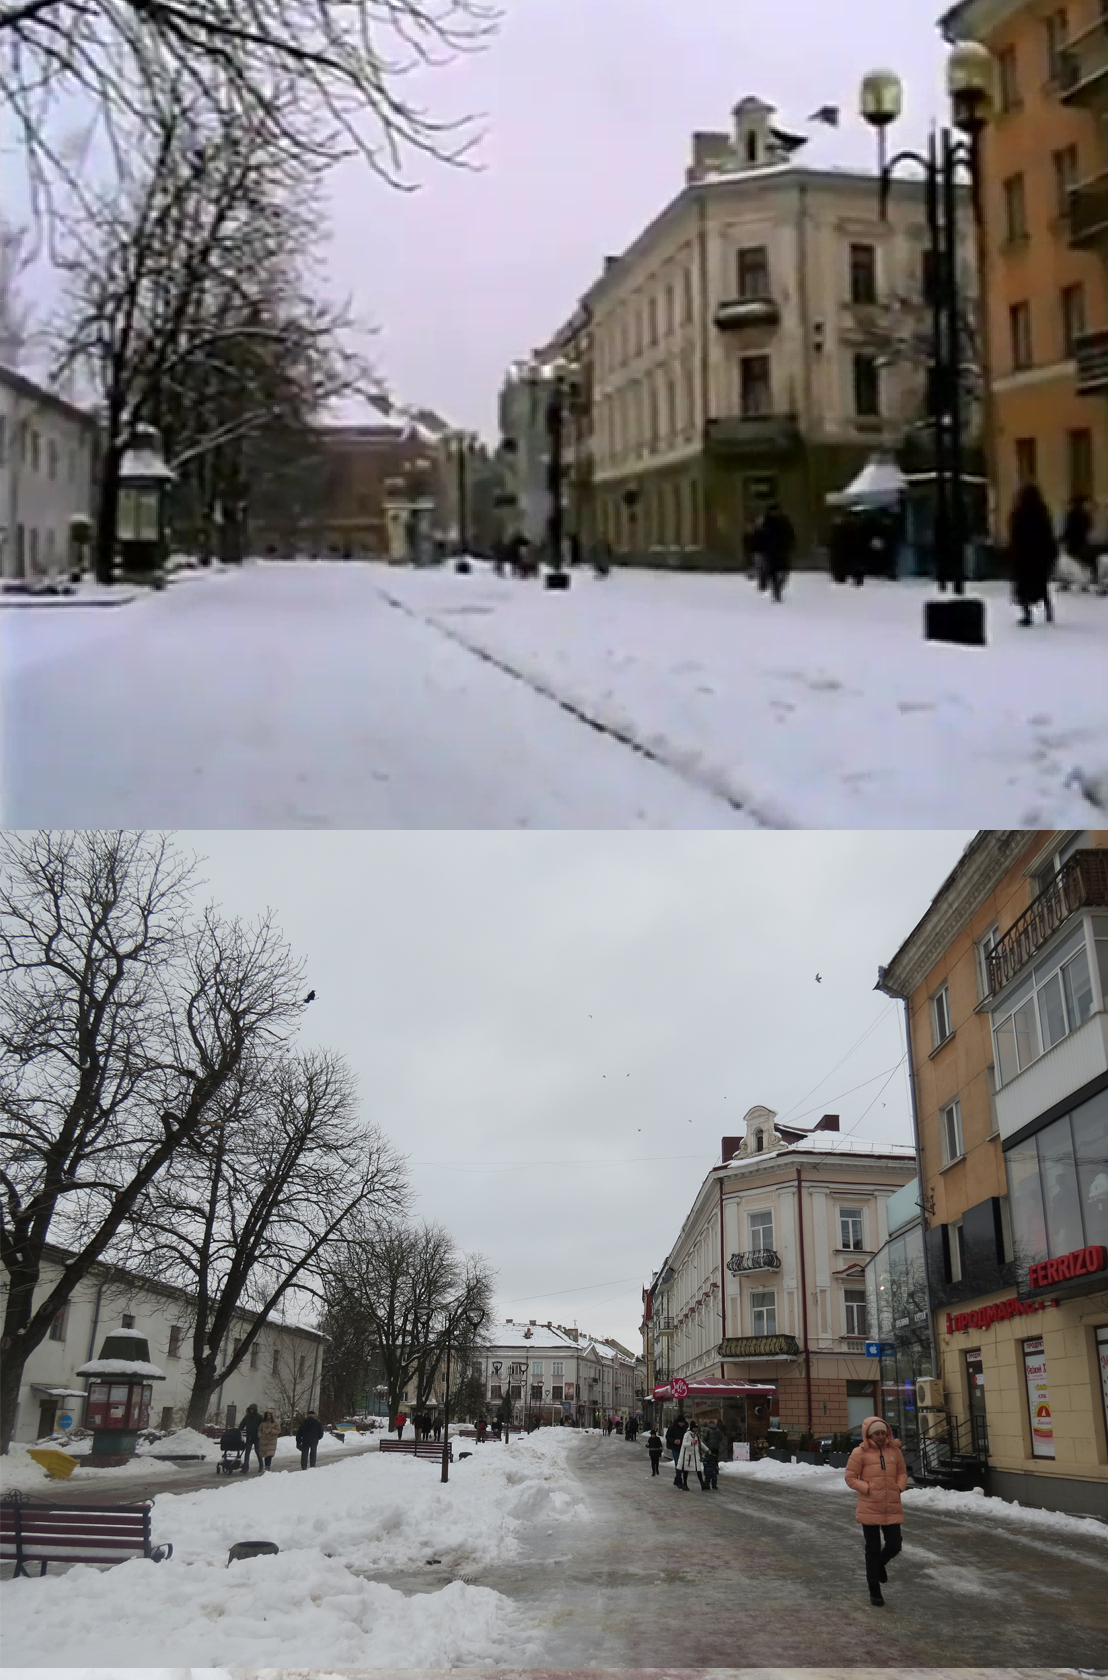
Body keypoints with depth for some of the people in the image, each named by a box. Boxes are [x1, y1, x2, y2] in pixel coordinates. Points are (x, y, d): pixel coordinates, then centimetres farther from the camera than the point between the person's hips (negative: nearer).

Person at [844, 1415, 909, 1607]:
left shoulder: (894, 1451, 3)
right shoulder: (860, 1453, -8)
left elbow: (902, 1472, 16)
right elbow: (850, 1477, -4)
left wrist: (899, 1487, -2)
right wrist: (867, 1488, -13)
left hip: (892, 1508, 3)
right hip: (870, 1508, -3)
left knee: (894, 1545, 1)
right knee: (873, 1549, 5)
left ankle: (881, 1563, 38)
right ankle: (874, 1591, 19)